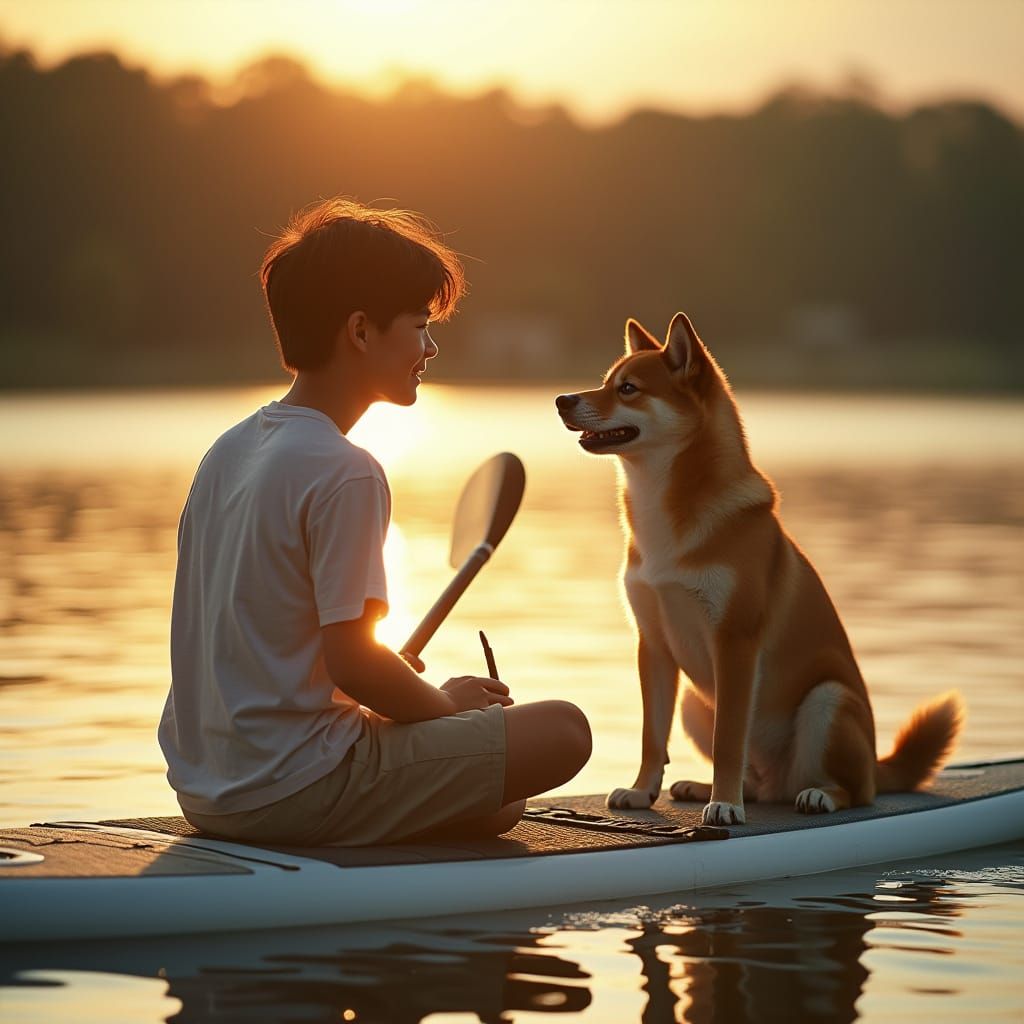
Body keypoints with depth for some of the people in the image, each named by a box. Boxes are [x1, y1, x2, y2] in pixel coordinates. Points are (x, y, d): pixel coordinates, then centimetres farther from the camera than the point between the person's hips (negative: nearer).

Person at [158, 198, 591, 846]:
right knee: (564, 731, -10)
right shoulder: (345, 474, -17)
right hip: (293, 788, -9)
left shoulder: (228, 452, 11)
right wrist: (447, 702, -3)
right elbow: (351, 659, -21)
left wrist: (390, 677, 17)